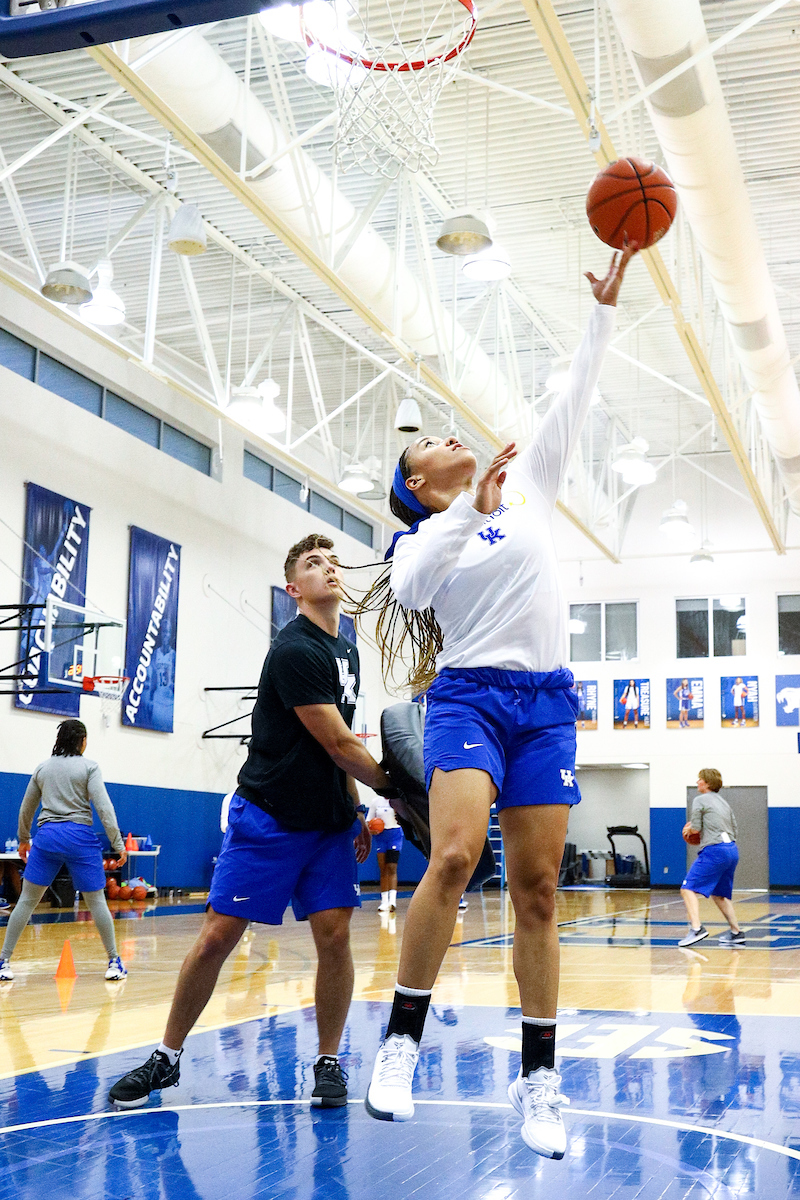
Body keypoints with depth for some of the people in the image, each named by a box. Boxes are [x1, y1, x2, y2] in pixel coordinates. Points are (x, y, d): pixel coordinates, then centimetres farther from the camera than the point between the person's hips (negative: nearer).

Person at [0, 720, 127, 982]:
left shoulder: (42, 768, 12)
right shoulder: (88, 767, 0)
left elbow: (26, 809, 20)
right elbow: (104, 807, -8)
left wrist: (23, 839, 35)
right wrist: (118, 844, -6)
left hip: (47, 835, 3)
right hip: (80, 836, -3)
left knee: (27, 900, 8)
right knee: (96, 901, 7)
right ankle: (114, 962, 12)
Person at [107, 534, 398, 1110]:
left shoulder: (347, 652, 12)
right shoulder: (295, 651, -16)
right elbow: (338, 745, -17)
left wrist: (356, 812, 16)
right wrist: (394, 786, -4)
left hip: (330, 821, 7)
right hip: (269, 817, -7)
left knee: (335, 933, -4)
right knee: (219, 934, -4)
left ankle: (329, 1063, 11)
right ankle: (167, 1057, 13)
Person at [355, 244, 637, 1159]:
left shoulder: (525, 487, 17)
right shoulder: (420, 539, 8)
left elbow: (572, 402, 13)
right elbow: (408, 590, -14)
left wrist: (604, 308, 8)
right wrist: (471, 511, -24)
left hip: (545, 702, 3)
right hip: (468, 696, -3)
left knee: (537, 888, 0)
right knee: (453, 859, -24)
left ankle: (537, 1079, 6)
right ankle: (400, 1045, -10)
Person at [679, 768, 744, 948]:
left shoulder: (699, 800, -1)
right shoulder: (723, 801, 22)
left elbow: (695, 828, -7)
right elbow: (734, 828, 23)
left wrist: (687, 828, 14)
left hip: (714, 850, -9)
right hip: (732, 849, 9)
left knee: (688, 889, -11)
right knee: (719, 895, 21)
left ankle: (696, 928, -28)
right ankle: (736, 933, 19)